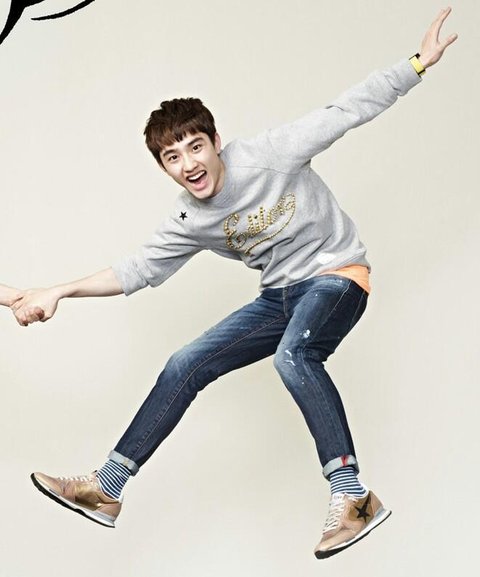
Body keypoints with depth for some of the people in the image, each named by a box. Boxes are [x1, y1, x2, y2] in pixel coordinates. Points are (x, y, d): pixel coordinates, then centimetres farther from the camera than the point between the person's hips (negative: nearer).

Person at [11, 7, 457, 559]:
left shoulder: (270, 154, -17)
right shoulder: (189, 222, -3)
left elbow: (349, 109, -13)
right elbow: (137, 269, 5)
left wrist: (417, 63, -15)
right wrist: (60, 292, -3)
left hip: (337, 274, -6)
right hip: (280, 295, 6)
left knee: (293, 354, -37)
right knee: (185, 366, 0)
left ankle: (352, 497, -33)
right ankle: (106, 489, 6)